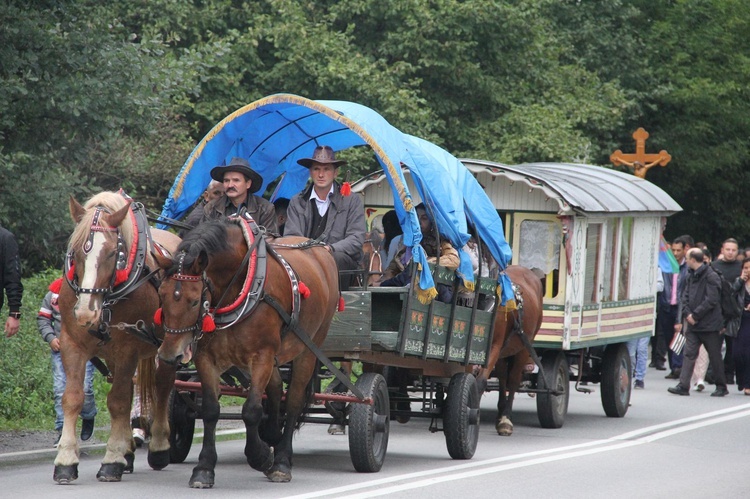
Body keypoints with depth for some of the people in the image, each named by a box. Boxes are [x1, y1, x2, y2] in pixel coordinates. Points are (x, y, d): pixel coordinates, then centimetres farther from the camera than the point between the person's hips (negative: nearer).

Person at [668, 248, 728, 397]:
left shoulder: (711, 277, -12)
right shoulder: (692, 276, 12)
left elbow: (711, 300, -18)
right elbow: (685, 296, 12)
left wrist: (695, 315, -16)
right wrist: (687, 313, -5)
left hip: (709, 324, -7)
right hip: (693, 323, 7)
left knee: (714, 356, 3)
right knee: (689, 354, -1)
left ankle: (721, 387, 15)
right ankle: (683, 386, -4)